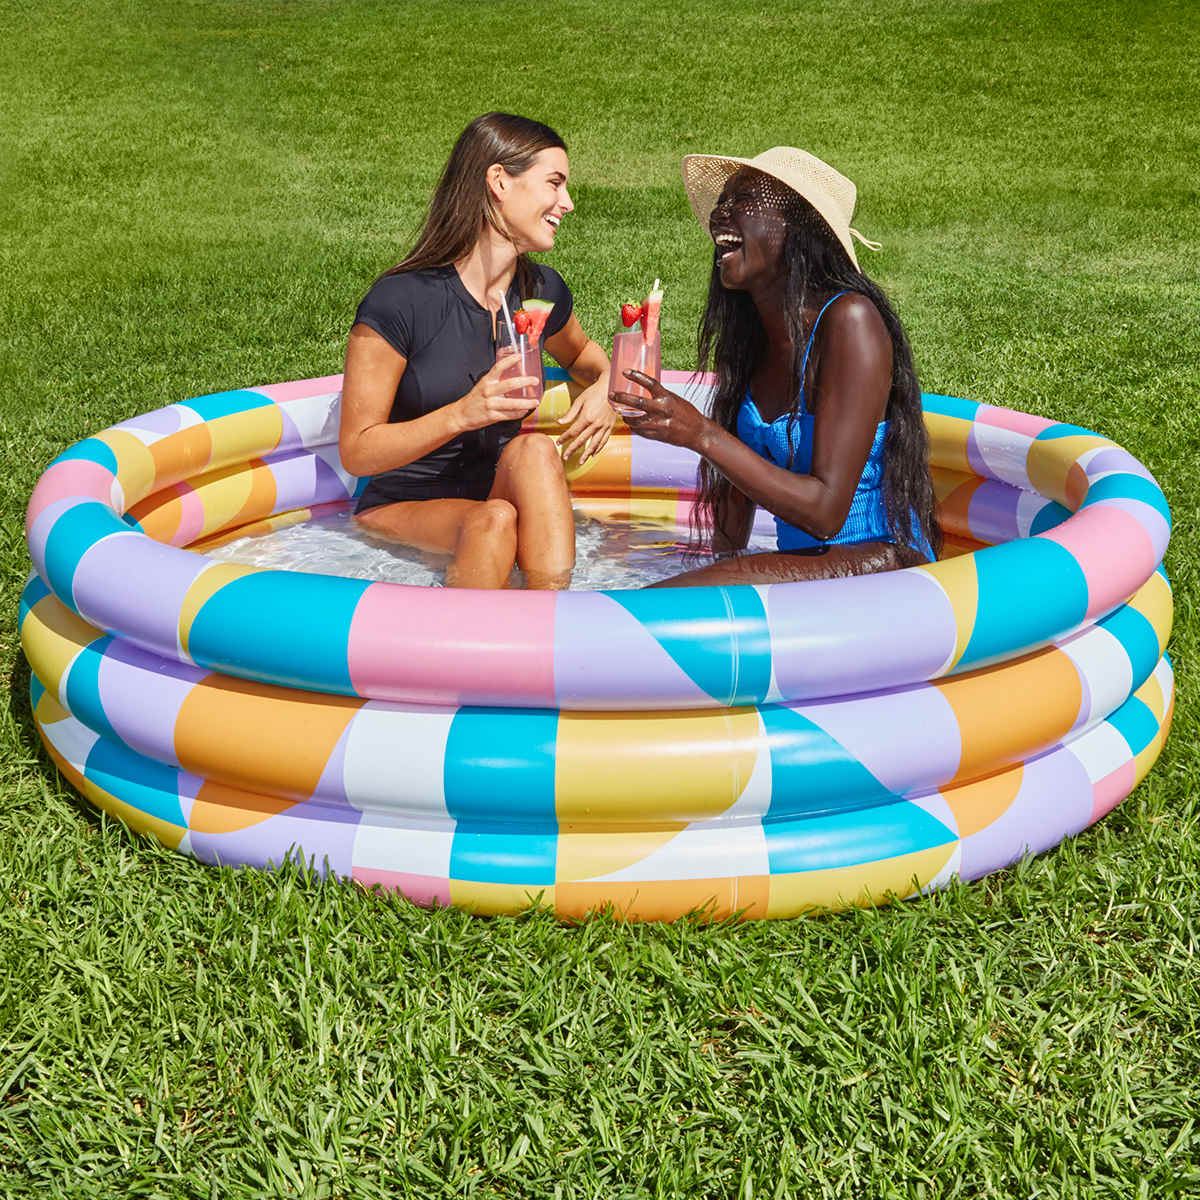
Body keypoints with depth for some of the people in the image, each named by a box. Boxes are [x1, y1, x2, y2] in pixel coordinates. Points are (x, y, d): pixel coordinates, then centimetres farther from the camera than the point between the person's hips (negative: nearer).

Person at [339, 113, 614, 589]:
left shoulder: (543, 291, 3)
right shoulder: (399, 302, -15)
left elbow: (581, 352, 29)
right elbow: (356, 452, -13)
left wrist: (604, 386, 3)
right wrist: (462, 414, -27)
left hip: (500, 491, 5)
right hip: (402, 510, -4)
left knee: (535, 449, -29)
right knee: (493, 520, -36)